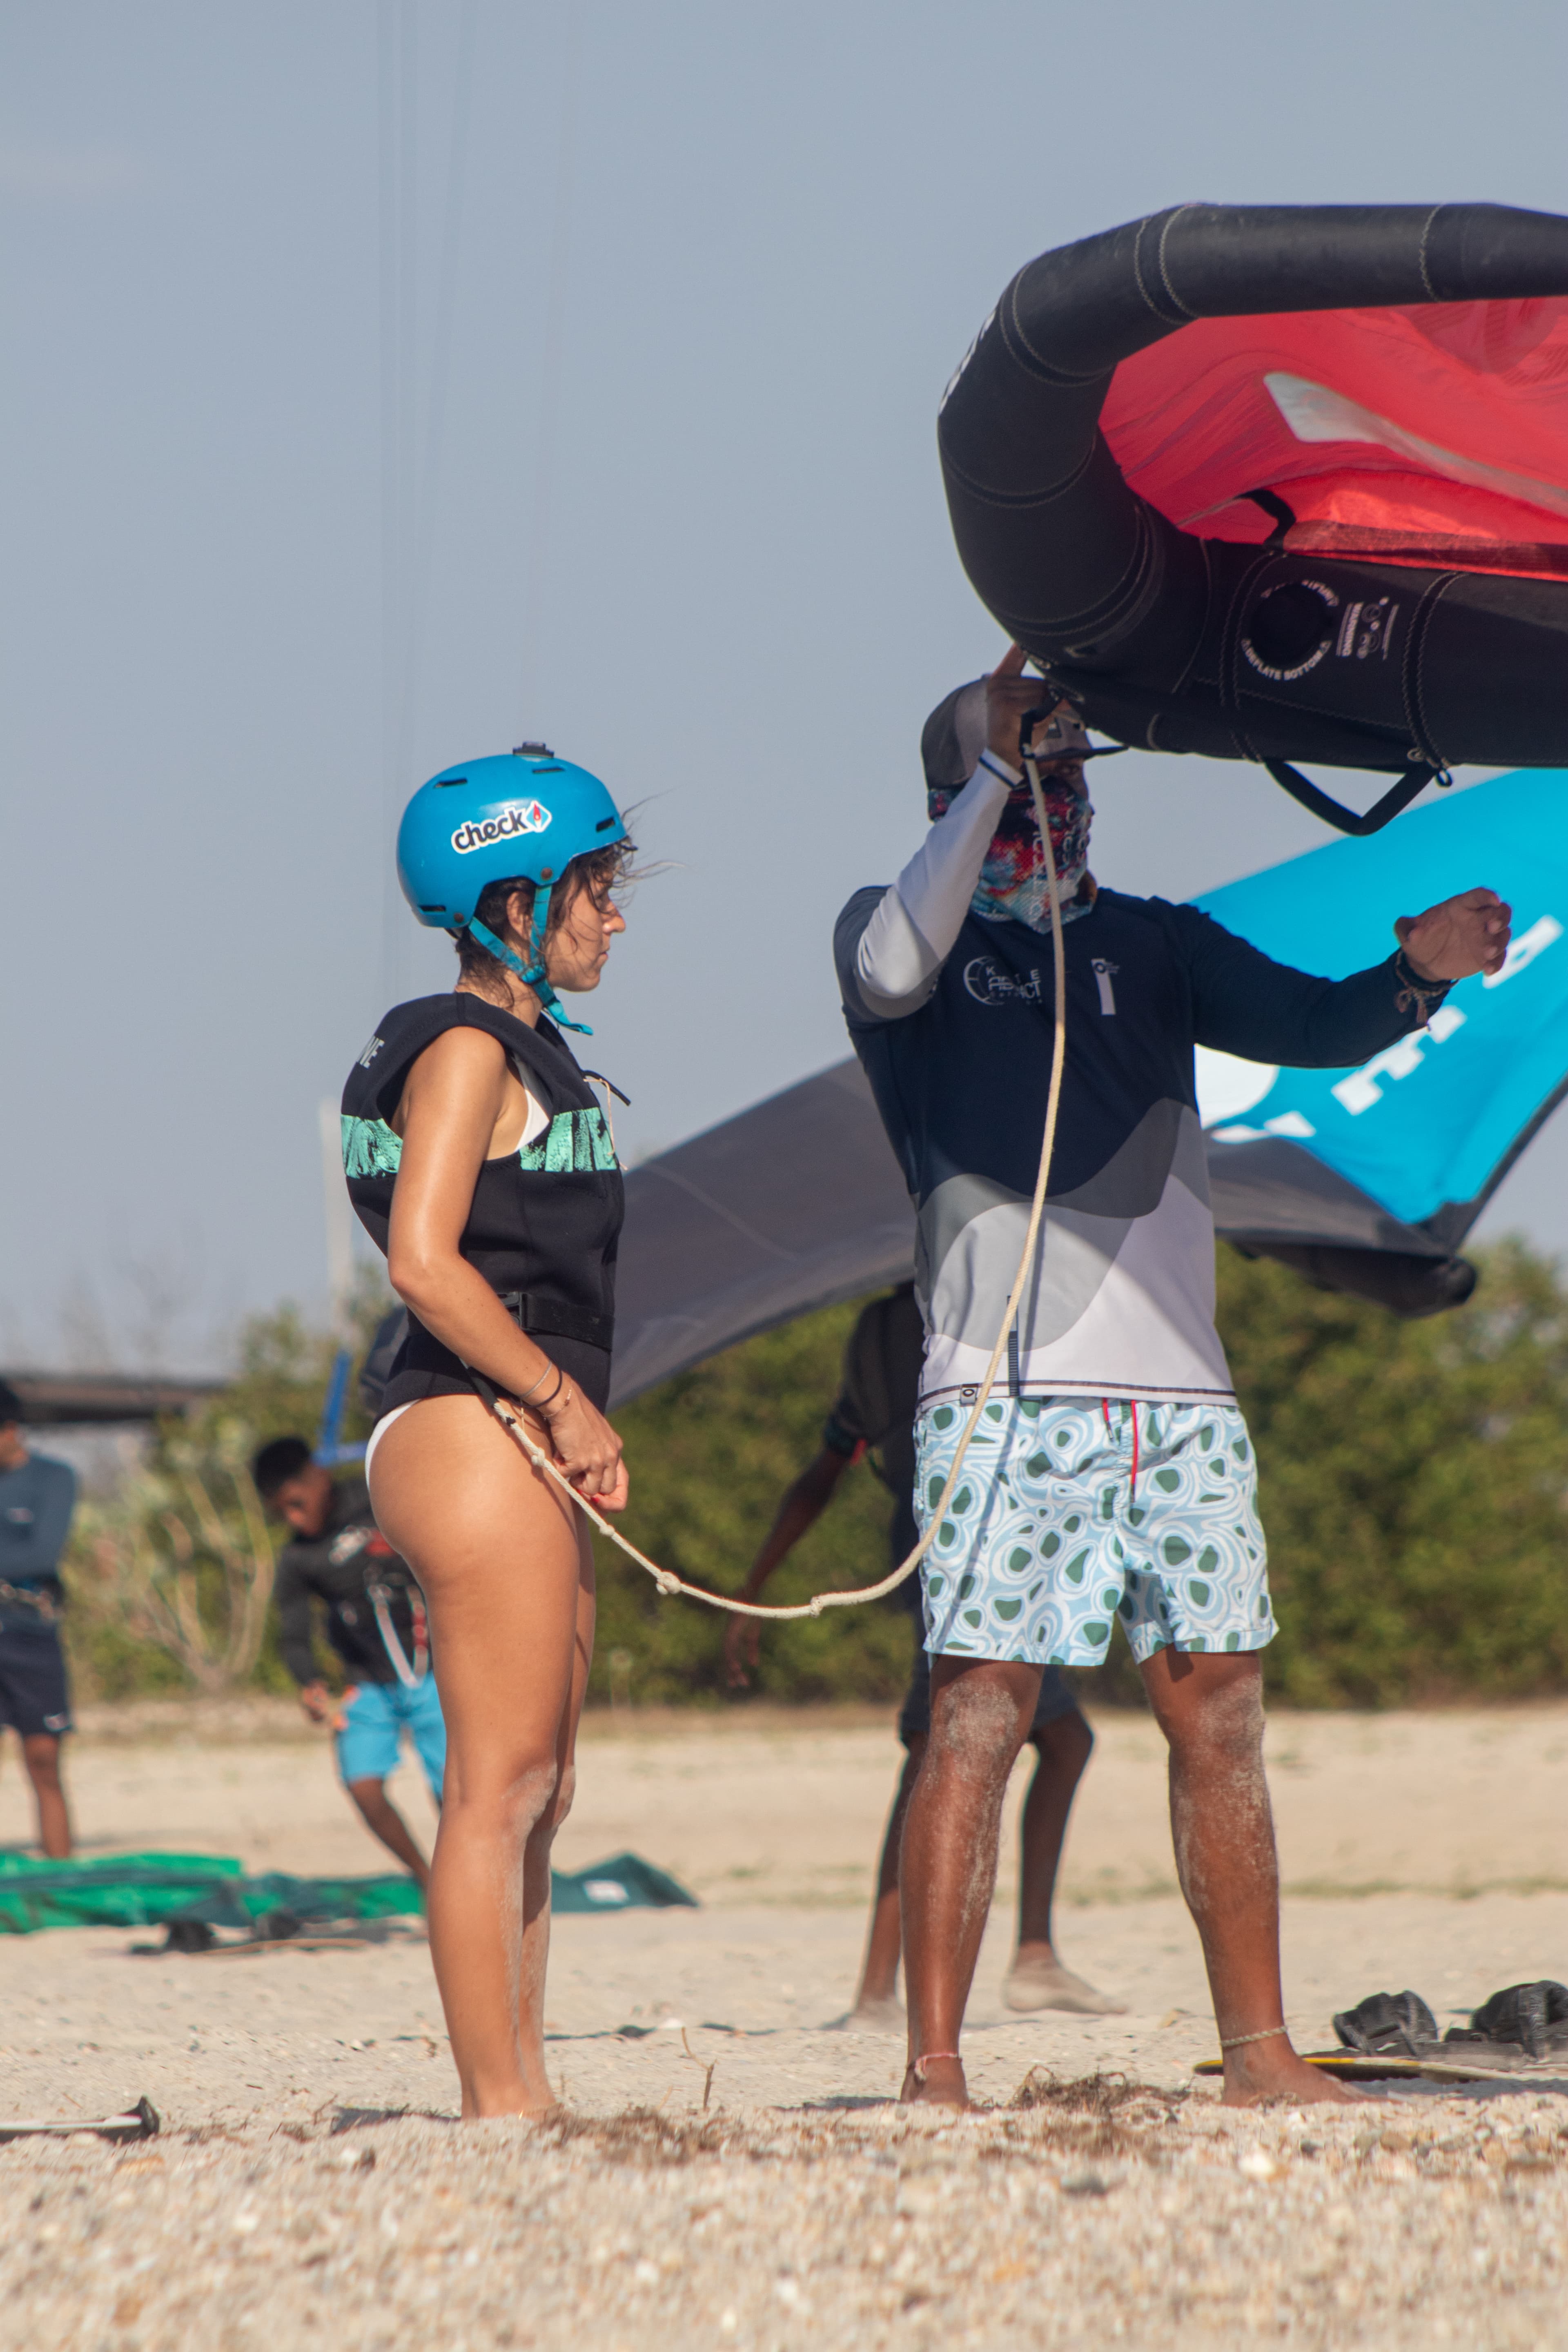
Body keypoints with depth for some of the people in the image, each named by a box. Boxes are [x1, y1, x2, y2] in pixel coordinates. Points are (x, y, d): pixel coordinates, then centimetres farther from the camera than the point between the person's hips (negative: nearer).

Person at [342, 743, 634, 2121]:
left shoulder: (530, 1049, 21)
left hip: (529, 1450, 10)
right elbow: (423, 1259, -19)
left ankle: (523, 2090, 13)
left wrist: (578, 1420, 14)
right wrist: (566, 1401, -15)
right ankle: (496, 2107, -12)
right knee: (499, 1786, -11)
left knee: (534, 1796, 10)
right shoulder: (467, 1049, -9)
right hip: (470, 1437, -10)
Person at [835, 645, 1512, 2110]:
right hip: (1006, 1397, -4)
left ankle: (1257, 2053, 11)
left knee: (1218, 1712, 5)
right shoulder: (894, 929, 7)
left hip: (1179, 1394, 4)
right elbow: (893, 973, -17)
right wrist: (993, 780, -17)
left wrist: (1415, 975, -17)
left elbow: (1305, 1024, 4)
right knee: (979, 1716, -9)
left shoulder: (1152, 942, 17)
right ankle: (931, 2070, -8)